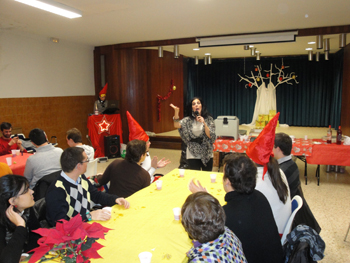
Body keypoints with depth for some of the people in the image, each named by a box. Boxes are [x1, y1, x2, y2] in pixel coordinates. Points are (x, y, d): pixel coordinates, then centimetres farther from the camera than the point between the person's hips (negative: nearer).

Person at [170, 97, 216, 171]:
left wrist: (204, 123, -21)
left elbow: (211, 136, -10)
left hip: (206, 154, 1)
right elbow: (177, 125, -21)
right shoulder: (188, 120, -1)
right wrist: (176, 112, -37)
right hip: (193, 155, -1)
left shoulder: (209, 119, -1)